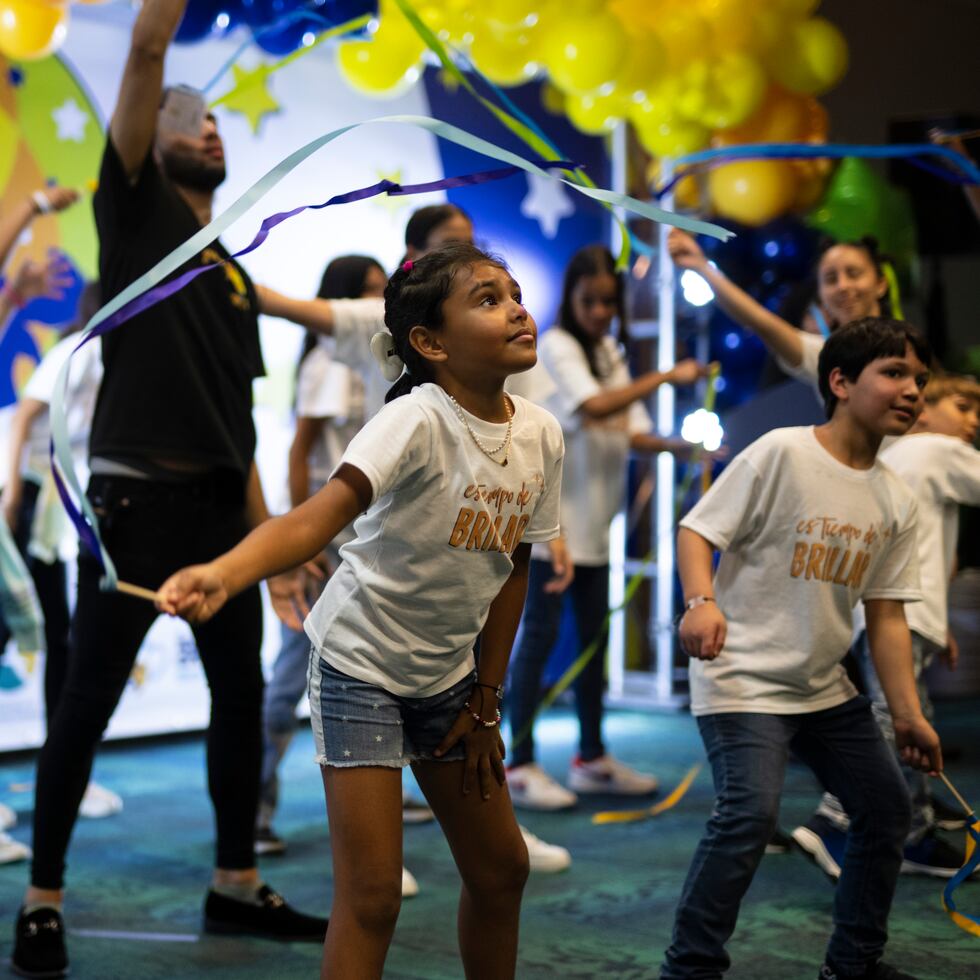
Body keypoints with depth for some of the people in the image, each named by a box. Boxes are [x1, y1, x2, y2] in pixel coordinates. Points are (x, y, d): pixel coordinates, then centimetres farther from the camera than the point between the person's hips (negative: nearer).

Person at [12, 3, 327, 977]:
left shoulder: (234, 278, 19)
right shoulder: (133, 204, 4)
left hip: (219, 508, 7)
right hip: (135, 499, -7)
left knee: (241, 695, 10)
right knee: (86, 705, -1)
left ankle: (236, 886, 23)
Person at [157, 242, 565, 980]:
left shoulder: (542, 435, -5)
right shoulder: (417, 420, -24)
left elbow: (512, 567, 6)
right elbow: (317, 517, -39)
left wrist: (487, 700, 7)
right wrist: (225, 573, -59)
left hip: (447, 673, 7)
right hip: (360, 663, -7)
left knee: (501, 869, 15)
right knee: (372, 896, -8)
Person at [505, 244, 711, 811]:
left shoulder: (610, 352, 15)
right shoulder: (557, 346, -8)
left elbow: (632, 433, 9)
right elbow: (594, 405, -25)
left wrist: (684, 447, -8)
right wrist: (665, 377, -23)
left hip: (593, 519, 8)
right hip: (551, 514, -8)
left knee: (595, 633, 12)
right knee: (541, 634, -5)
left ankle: (592, 758, 22)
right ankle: (520, 765, 0)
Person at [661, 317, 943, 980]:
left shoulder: (898, 501, 4)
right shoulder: (781, 453, -13)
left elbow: (886, 616, 7)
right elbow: (696, 531, -13)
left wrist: (909, 713, 2)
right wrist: (702, 601, -32)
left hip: (825, 689, 8)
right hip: (744, 680, -7)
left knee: (887, 808, 13)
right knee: (751, 810, -23)